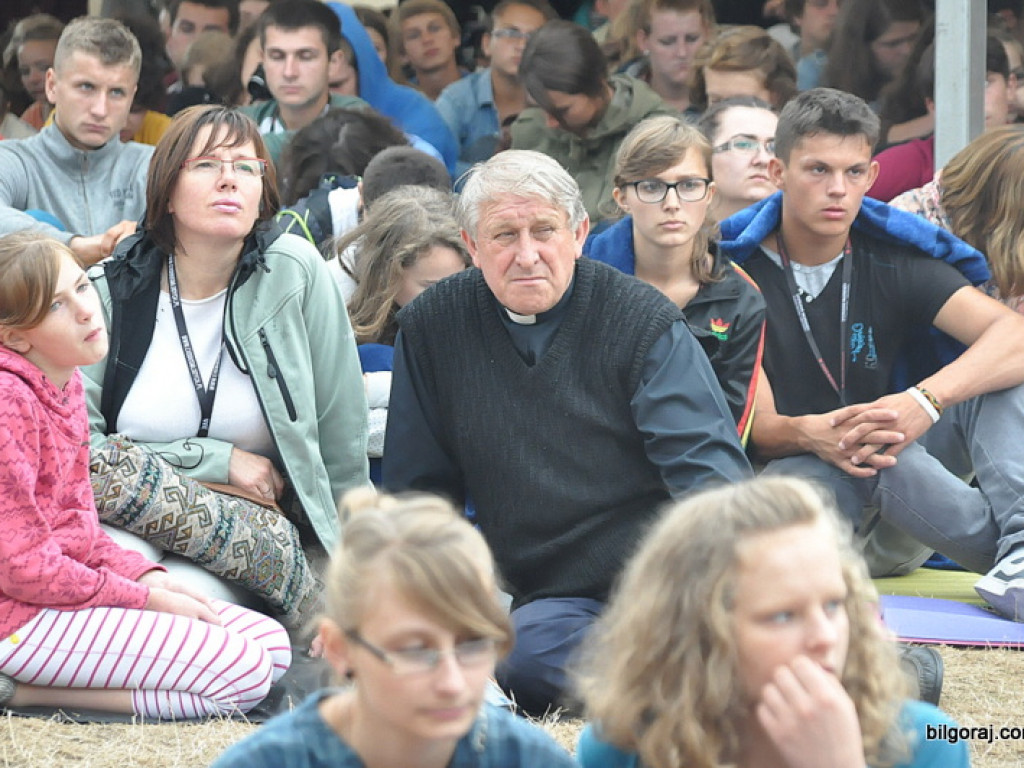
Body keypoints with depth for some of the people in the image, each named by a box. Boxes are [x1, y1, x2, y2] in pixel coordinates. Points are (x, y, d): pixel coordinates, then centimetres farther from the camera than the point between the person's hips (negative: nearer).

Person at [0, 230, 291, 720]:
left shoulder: (65, 383, 11)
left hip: (74, 583, 10)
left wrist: (147, 577, 0)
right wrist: (144, 599, -12)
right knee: (243, 672, -17)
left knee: (272, 645, 6)